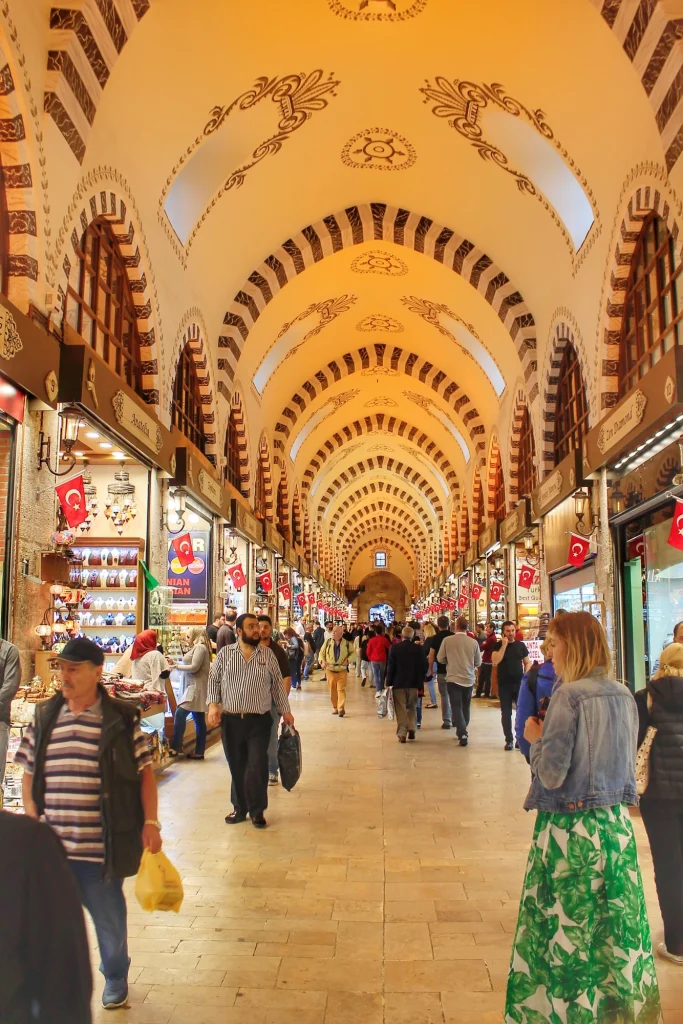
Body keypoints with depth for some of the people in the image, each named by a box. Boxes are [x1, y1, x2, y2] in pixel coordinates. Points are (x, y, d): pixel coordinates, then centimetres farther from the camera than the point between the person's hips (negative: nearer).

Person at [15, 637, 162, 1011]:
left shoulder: (122, 718, -8)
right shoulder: (43, 718, 2)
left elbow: (144, 770, -4)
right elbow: (29, 773, 10)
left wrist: (150, 821, -10)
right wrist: (31, 819, 2)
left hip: (102, 846, -2)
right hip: (51, 844, 3)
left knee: (109, 917, 16)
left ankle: (115, 977, 41)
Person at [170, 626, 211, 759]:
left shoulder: (200, 647, -10)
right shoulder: (197, 648, 19)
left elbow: (194, 667, -17)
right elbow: (190, 664, 16)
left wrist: (177, 666, -7)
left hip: (196, 687, -10)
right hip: (194, 687, 10)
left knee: (180, 713, -16)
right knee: (199, 720, 8)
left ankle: (175, 748, -17)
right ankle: (199, 751, 10)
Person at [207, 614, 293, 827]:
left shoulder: (268, 655, 3)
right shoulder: (224, 654, 2)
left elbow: (277, 684, 8)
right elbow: (214, 680, 6)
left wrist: (285, 711, 7)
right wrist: (213, 705, -8)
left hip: (259, 721, -1)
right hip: (231, 720, 1)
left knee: (257, 767, -3)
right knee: (236, 767, 10)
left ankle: (257, 810, 12)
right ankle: (239, 808, 25)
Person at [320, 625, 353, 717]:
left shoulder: (347, 643, 0)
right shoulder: (327, 642, 4)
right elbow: (322, 653, 11)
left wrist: (348, 660, -6)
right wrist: (322, 661, -7)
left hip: (342, 671, -2)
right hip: (330, 670, 2)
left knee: (341, 689, -10)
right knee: (332, 690, 7)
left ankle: (341, 709, -14)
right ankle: (335, 707, 20)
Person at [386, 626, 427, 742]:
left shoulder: (394, 647, -8)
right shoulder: (418, 648, -4)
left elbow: (390, 666, -8)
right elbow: (424, 666, -1)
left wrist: (389, 682, 0)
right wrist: (420, 680, 13)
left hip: (398, 683, -2)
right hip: (414, 683, 2)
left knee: (401, 709, 3)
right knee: (412, 708, 18)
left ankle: (402, 734, -2)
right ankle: (412, 729, 6)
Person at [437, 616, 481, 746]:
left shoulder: (447, 640, -9)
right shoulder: (473, 642, -5)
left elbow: (440, 659, 0)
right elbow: (478, 662, 4)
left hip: (453, 678, -2)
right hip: (469, 678, 3)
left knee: (456, 707, 0)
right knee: (465, 707, 17)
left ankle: (462, 733, -15)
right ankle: (463, 731, 29)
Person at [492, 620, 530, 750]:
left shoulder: (521, 645, 5)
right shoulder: (498, 645, -2)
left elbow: (527, 662, 10)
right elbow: (495, 662, -17)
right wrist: (504, 645, -18)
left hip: (520, 684, 1)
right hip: (504, 685, -1)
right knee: (506, 713, 4)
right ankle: (509, 739, 12)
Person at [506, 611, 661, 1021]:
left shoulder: (570, 695, -19)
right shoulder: (623, 695, 3)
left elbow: (552, 774, -21)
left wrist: (537, 738, -4)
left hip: (571, 829, -7)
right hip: (616, 825, 7)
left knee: (568, 930, 7)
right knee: (619, 928, 17)